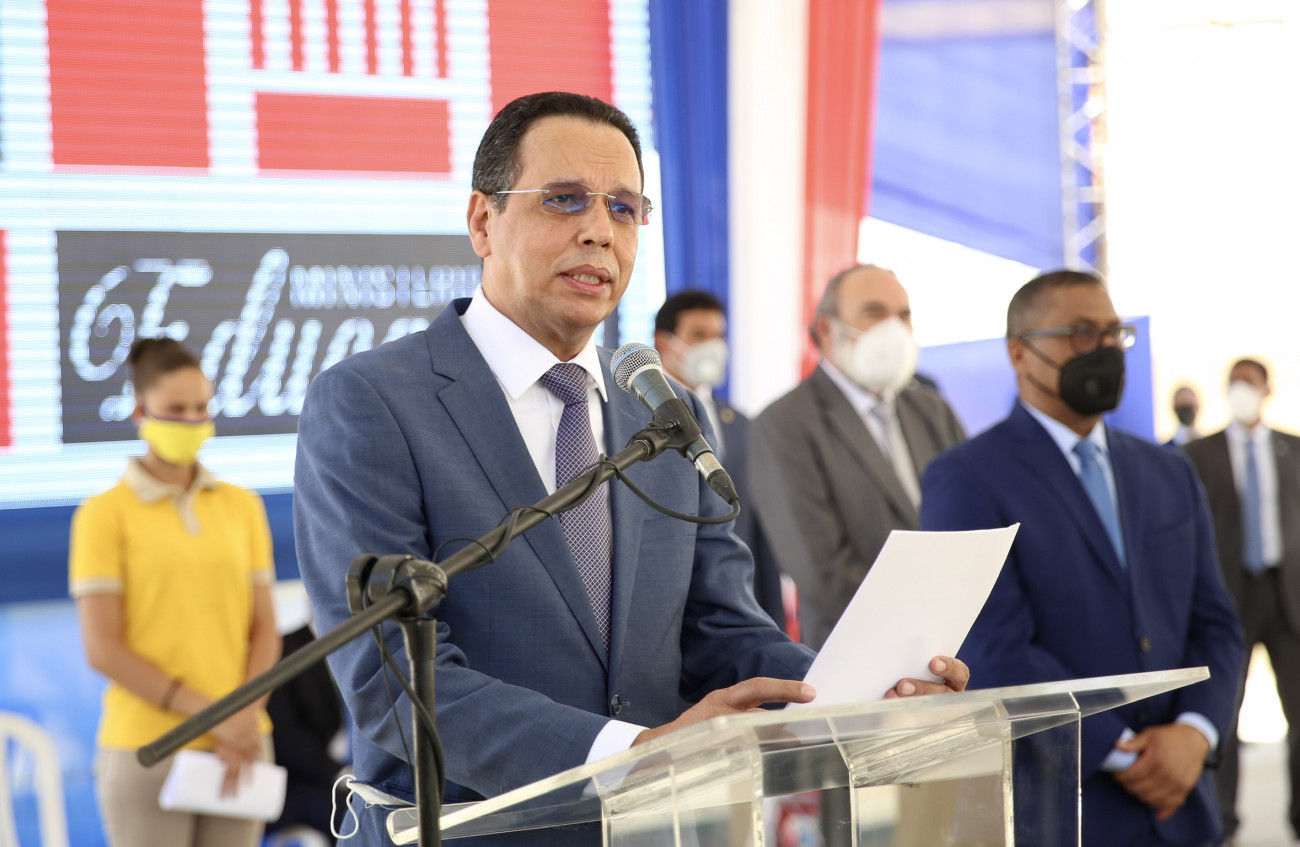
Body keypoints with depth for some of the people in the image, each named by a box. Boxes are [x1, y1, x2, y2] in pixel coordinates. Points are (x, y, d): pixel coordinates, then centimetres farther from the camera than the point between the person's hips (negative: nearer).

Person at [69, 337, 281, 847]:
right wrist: (208, 713, -12)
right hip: (147, 748, -4)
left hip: (238, 747, 4)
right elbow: (102, 649, -8)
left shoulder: (242, 506, 9)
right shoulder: (105, 514, -2)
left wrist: (246, 717, -7)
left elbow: (264, 630, 9)